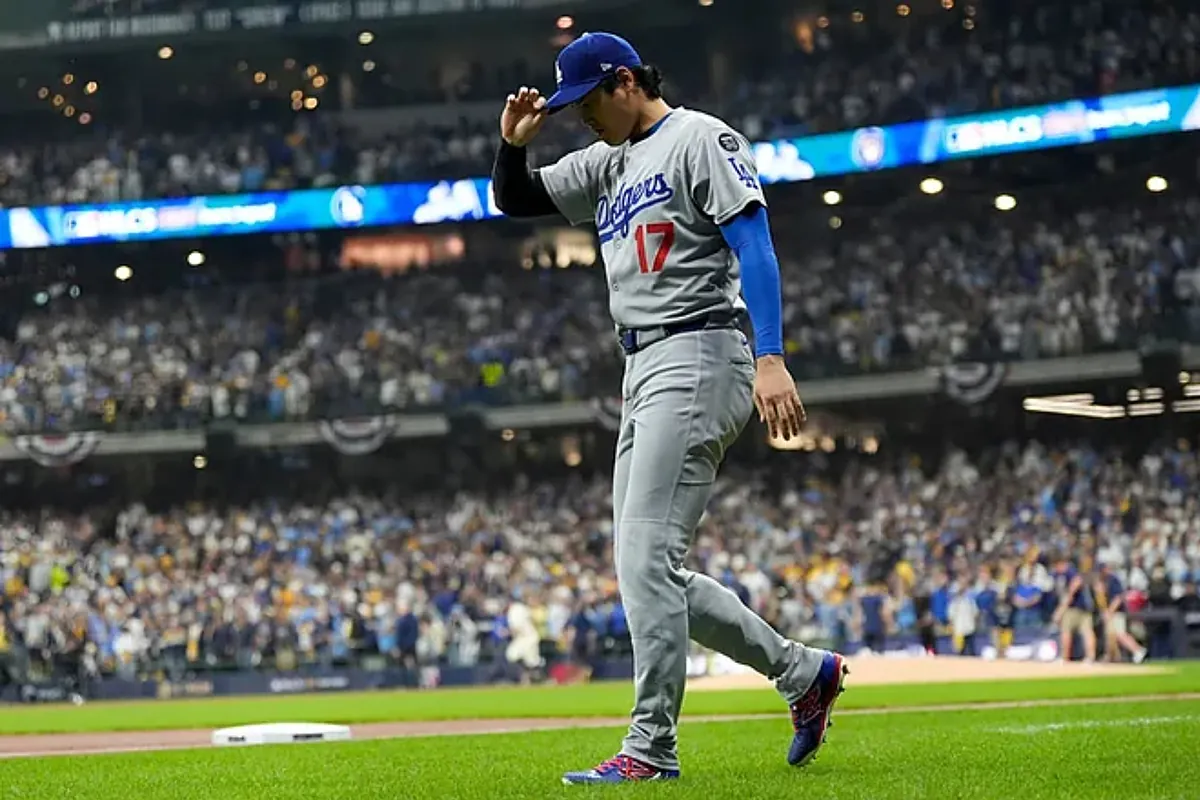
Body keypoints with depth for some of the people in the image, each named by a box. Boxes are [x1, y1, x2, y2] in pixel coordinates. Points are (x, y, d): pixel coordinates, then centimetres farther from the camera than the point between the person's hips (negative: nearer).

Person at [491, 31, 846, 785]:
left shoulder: (700, 139, -5)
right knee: (650, 570, 8)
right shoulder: (607, 163, 20)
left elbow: (755, 247, -14)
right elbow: (516, 200, 25)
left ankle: (651, 750, -11)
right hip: (644, 372, 10)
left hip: (698, 359, -10)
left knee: (646, 557, -14)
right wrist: (513, 145, 2)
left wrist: (771, 360, -25)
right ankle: (804, 672, 16)